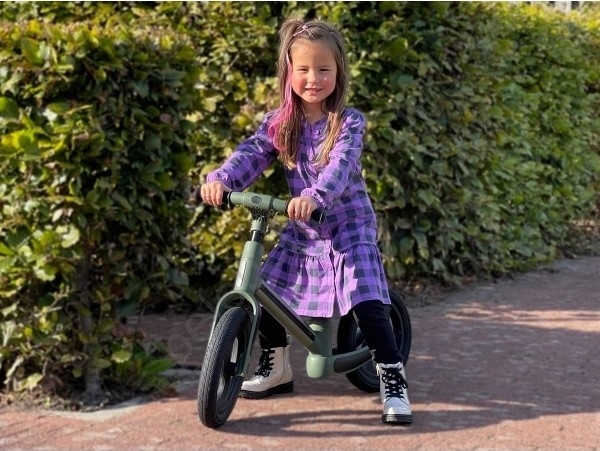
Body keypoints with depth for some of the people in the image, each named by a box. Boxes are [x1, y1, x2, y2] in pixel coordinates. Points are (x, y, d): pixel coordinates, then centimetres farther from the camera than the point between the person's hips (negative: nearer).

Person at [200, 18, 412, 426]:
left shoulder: (349, 122, -14)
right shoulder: (279, 122, 0)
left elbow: (340, 167, -30)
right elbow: (251, 154, -13)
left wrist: (314, 196, -50)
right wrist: (221, 179, -34)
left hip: (349, 229, -5)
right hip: (301, 232, 5)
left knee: (368, 307, -17)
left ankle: (394, 383, -5)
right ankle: (276, 368, 28)